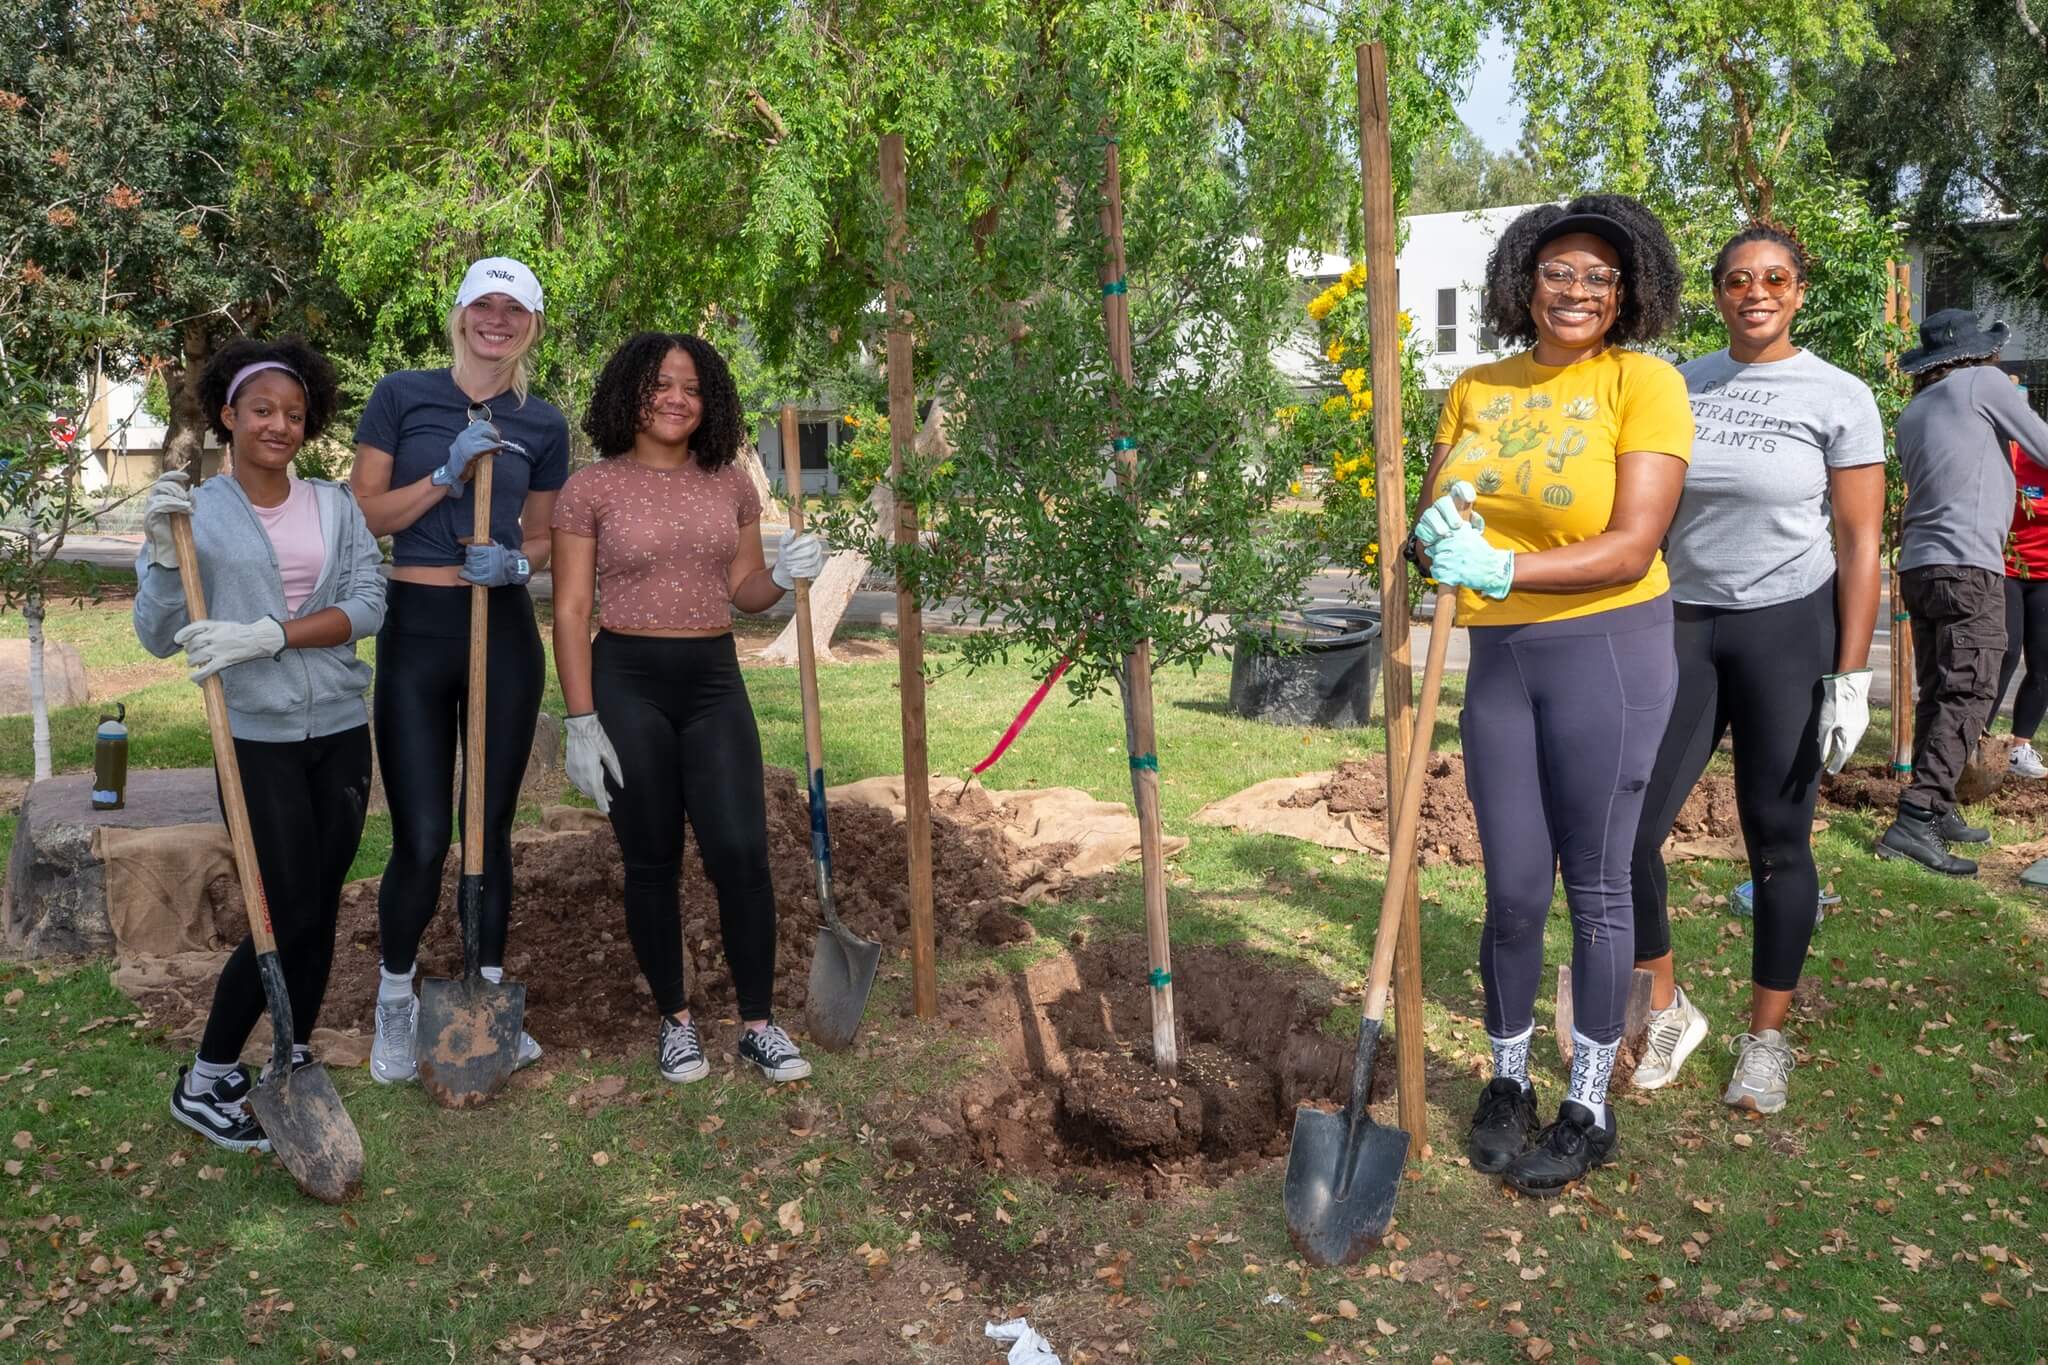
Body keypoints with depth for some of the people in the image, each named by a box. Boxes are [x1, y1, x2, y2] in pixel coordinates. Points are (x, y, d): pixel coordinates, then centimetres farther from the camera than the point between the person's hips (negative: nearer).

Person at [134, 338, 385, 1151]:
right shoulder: (193, 513, -1)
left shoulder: (334, 506, 6)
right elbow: (157, 638, -4)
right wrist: (163, 555, -20)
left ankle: (294, 1066, 25)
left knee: (322, 908, 9)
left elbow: (367, 605, -7)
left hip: (341, 731, 3)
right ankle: (203, 1085, 12)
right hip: (256, 739, -3)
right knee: (288, 917, -6)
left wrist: (266, 636, -18)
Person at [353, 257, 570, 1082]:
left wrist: (514, 561, -8)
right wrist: (446, 476, -14)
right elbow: (364, 515, -1)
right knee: (421, 840, -3)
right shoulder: (402, 396, 1)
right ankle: (395, 1006, 19)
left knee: (491, 829, 9)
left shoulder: (542, 424, 7)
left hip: (506, 632, 2)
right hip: (416, 628, -2)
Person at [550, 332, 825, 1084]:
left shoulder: (731, 484, 8)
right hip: (627, 682, -2)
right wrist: (582, 720, -9)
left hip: (714, 680, 3)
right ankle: (675, 1020, 23)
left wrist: (782, 577, -9)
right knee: (652, 860, 6)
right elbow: (571, 612, -4)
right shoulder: (591, 488, -3)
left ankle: (759, 1024, 10)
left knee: (741, 851, -5)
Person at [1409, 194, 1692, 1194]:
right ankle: (1508, 1083, 28)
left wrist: (1502, 570, -27)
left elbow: (1632, 547, -15)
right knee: (1512, 889, 8)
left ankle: (1590, 1108, 22)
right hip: (1498, 658, 4)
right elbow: (1432, 528, 8)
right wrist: (1433, 539, -17)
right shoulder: (1476, 390, 8)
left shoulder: (1643, 382, -6)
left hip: (1609, 652, -4)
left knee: (1595, 887, 5)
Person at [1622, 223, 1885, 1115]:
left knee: (1777, 843, 4)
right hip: (1684, 625, 3)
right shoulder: (1679, 389, 6)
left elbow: (1860, 545, -4)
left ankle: (1766, 1040, 21)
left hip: (1789, 630, -3)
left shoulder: (1838, 398, -3)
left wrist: (1851, 678, -9)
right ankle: (1667, 1010, 18)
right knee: (1626, 832, -3)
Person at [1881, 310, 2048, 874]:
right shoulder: (1982, 383, -1)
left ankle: (1936, 811, 18)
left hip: (1918, 566, 8)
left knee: (1937, 693, 13)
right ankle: (1915, 820, -19)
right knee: (1967, 696, -11)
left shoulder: (1911, 414, 18)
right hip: (1968, 567, -8)